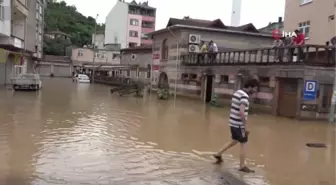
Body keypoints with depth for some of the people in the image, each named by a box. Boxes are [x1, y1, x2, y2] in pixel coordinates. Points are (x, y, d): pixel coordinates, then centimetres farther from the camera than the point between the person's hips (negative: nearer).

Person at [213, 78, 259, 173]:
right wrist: (246, 126, -21)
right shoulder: (244, 96, -20)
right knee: (243, 144, 3)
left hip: (233, 123, 9)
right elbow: (241, 113, -29)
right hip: (239, 125, -9)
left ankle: (218, 154, 31)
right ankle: (242, 166, 13)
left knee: (234, 141, 24)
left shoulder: (237, 92, 10)